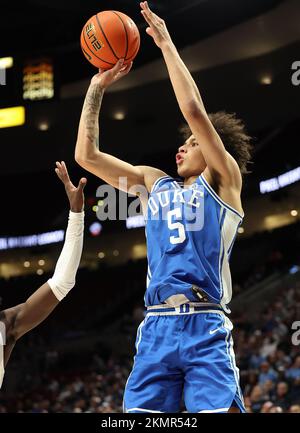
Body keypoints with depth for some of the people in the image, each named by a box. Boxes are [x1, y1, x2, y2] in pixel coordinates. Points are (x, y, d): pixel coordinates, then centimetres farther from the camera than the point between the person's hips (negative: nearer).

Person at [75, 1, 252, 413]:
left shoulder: (224, 180, 9)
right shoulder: (155, 182, 23)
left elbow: (194, 110, -5)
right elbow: (86, 155, 20)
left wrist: (167, 45, 1)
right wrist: (97, 88, 19)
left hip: (206, 327, -4)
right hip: (156, 327, 4)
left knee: (219, 410, -15)